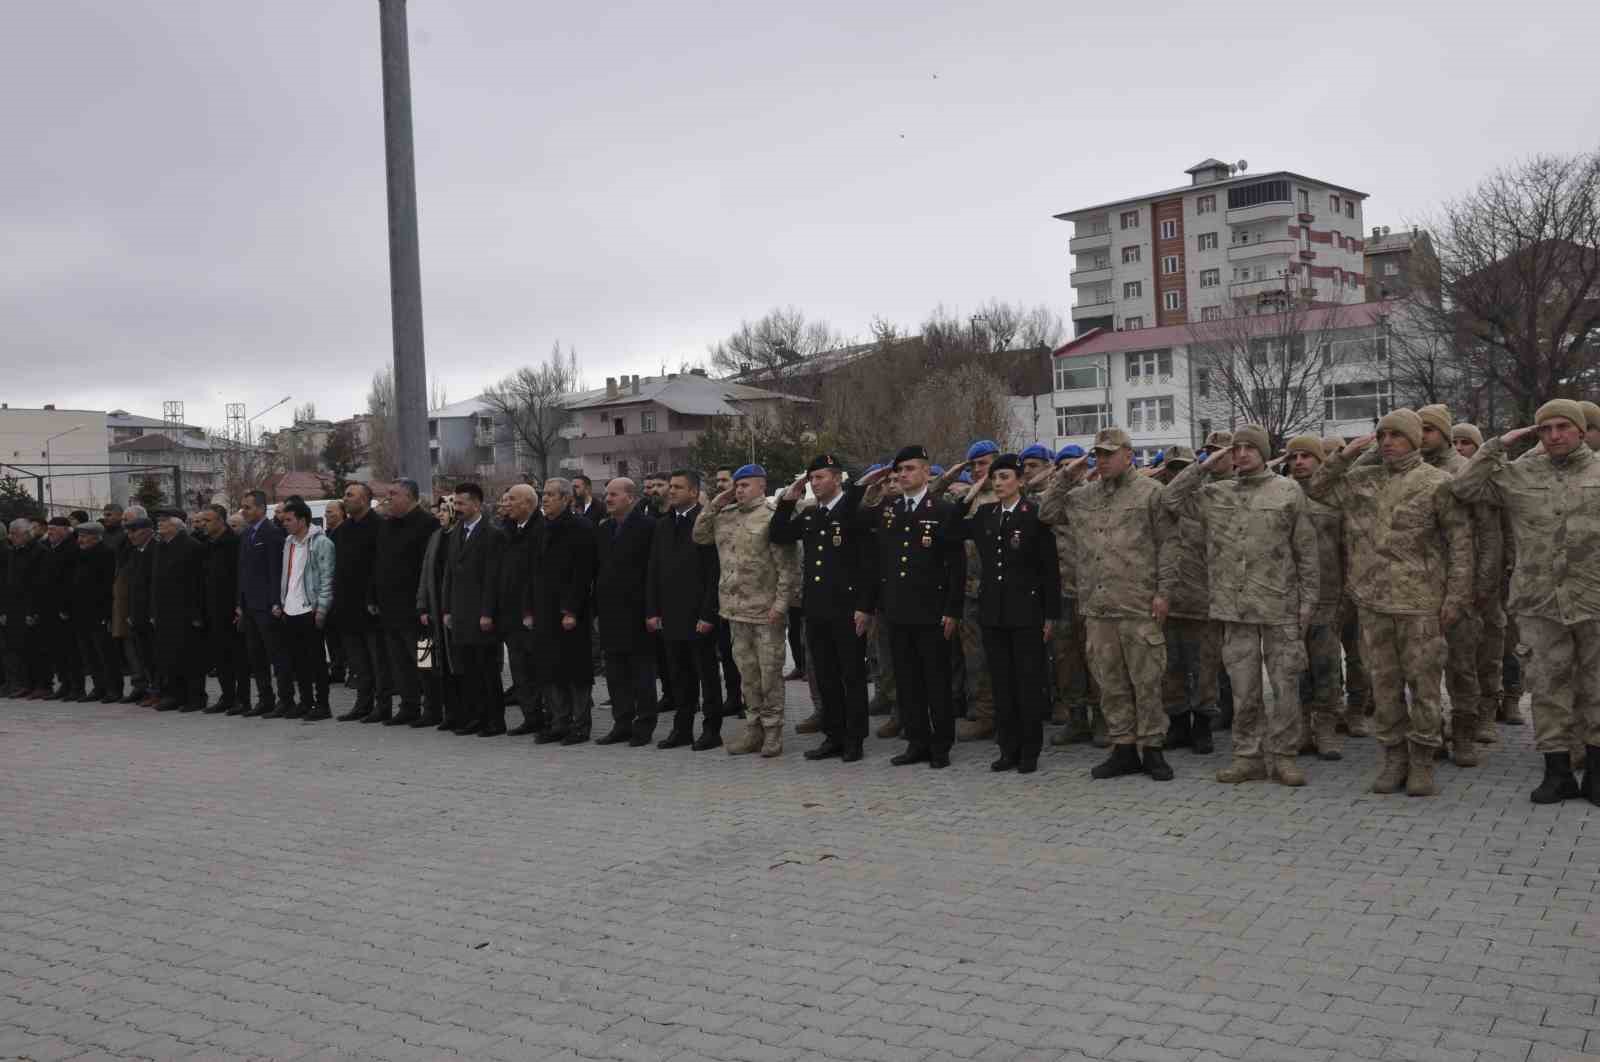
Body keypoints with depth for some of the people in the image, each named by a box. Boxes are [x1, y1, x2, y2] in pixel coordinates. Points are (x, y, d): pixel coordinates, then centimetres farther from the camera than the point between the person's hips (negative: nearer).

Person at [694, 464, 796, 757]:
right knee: (747, 671, 13)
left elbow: (786, 567, -11)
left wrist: (780, 603, -16)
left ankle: (772, 730, 11)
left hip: (766, 611, -6)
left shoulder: (771, 517, -10)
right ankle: (754, 727, 23)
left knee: (770, 672, 1)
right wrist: (716, 503, 3)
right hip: (736, 610, 6)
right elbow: (699, 535, 10)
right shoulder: (726, 517, 10)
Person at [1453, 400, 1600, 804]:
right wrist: (1498, 445, 0)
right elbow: (1463, 488, 1)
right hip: (1540, 602, 1)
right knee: (1549, 686, 5)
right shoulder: (1519, 474, 6)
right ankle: (1557, 771, 13)